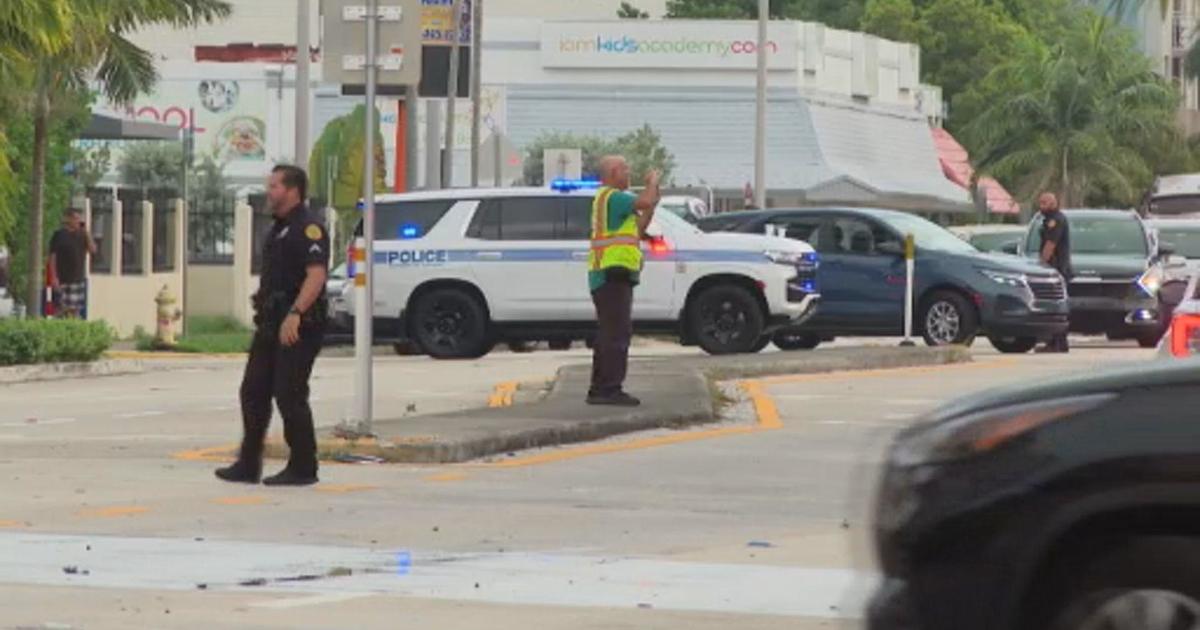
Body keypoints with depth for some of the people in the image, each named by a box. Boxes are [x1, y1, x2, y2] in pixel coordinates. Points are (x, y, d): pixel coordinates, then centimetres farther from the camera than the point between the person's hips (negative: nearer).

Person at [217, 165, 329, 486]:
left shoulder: (307, 227, -13)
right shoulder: (279, 228, 19)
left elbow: (316, 274, -25)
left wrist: (295, 314, -33)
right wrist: (263, 313, 23)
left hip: (297, 327, -10)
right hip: (271, 324, 10)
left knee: (290, 396, -7)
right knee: (254, 393, 9)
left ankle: (302, 468, 1)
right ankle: (248, 465, 13)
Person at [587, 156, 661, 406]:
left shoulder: (609, 198, 23)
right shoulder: (611, 196, -11)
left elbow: (637, 231, 24)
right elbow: (644, 201, -25)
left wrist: (650, 207, 12)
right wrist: (653, 182, -6)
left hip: (607, 276, 11)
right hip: (613, 274, -11)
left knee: (608, 334, 14)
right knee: (617, 334, -12)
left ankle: (600, 390, 17)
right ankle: (611, 390, -15)